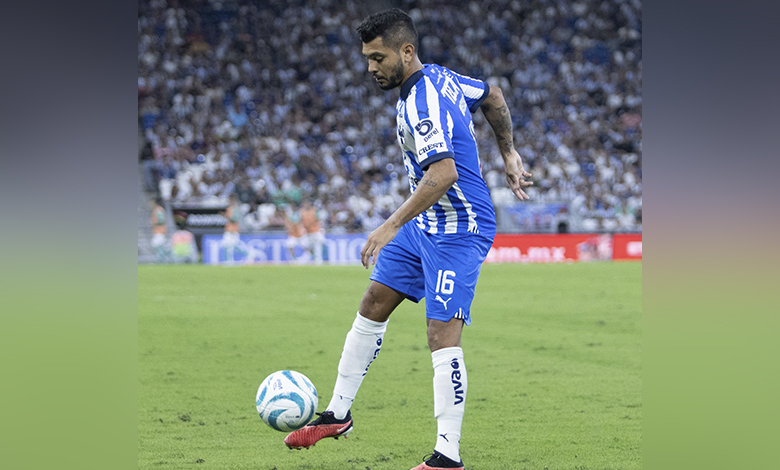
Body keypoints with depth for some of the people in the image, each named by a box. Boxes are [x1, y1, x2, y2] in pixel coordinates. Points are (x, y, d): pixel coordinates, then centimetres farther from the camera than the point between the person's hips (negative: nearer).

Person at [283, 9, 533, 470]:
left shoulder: (423, 103, -25)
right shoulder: (438, 77, 5)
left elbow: (443, 173, -36)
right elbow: (493, 95, 21)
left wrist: (392, 226, -36)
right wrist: (509, 153, 25)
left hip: (458, 230, -11)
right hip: (425, 224, 11)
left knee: (443, 335, -14)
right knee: (373, 306, 14)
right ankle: (338, 414, 24)